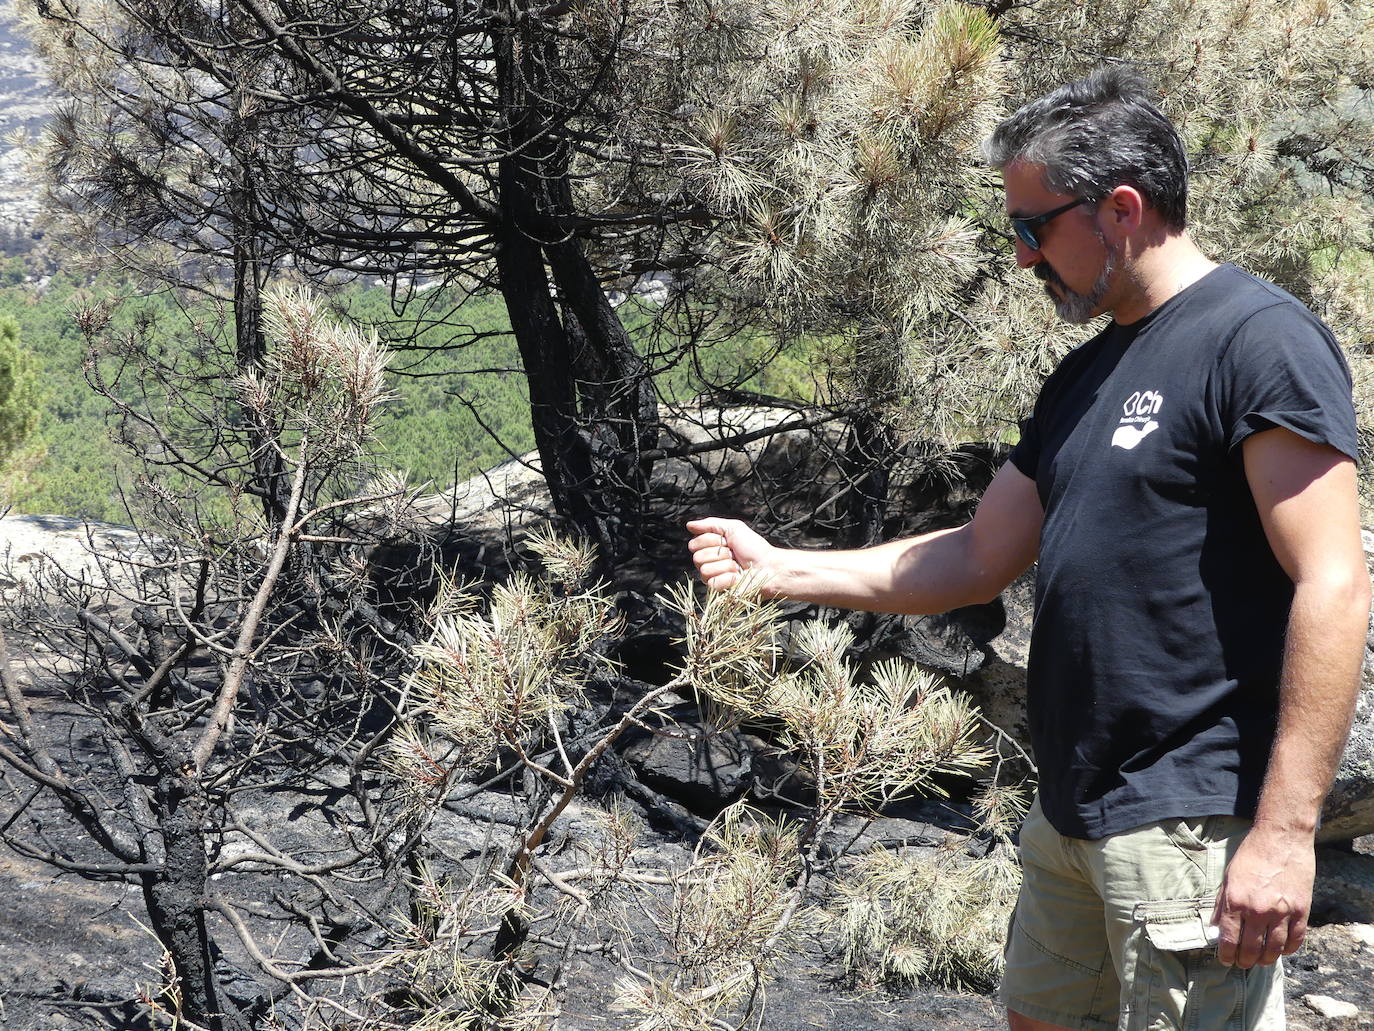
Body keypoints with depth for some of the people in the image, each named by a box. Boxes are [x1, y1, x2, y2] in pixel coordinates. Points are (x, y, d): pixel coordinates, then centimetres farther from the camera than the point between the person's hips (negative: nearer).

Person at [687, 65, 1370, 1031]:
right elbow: (977, 561, 19)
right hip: (1073, 809, 9)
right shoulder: (1085, 378, 14)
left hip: (1194, 822, -9)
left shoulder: (1259, 338, -13)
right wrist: (778, 570, 15)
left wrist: (1287, 829, -23)